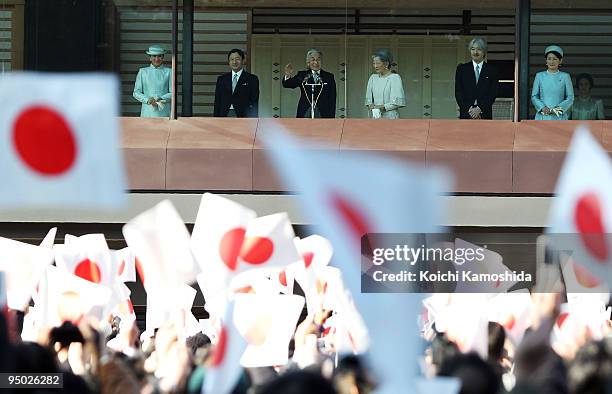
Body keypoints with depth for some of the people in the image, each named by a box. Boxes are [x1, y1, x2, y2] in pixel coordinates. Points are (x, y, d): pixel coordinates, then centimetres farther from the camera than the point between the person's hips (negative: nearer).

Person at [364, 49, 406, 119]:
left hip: (390, 116, -5)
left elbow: (398, 101, -9)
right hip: (376, 116, 5)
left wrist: (383, 107, -18)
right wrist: (370, 105, -7)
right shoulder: (373, 78, 13)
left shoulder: (395, 78, -5)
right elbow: (369, 98, 15)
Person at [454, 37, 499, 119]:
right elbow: (458, 93, 5)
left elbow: (493, 94, 0)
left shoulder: (492, 70, 7)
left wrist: (480, 109, -12)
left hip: (485, 114, -1)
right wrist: (468, 109, -8)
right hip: (466, 115, 1)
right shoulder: (462, 69, 10)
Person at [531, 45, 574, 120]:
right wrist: (542, 108, -9)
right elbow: (534, 97, 9)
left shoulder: (565, 77, 5)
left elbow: (570, 98, 5)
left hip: (559, 117, -1)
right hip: (542, 117, 1)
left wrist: (559, 108, -11)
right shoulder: (539, 76, 9)